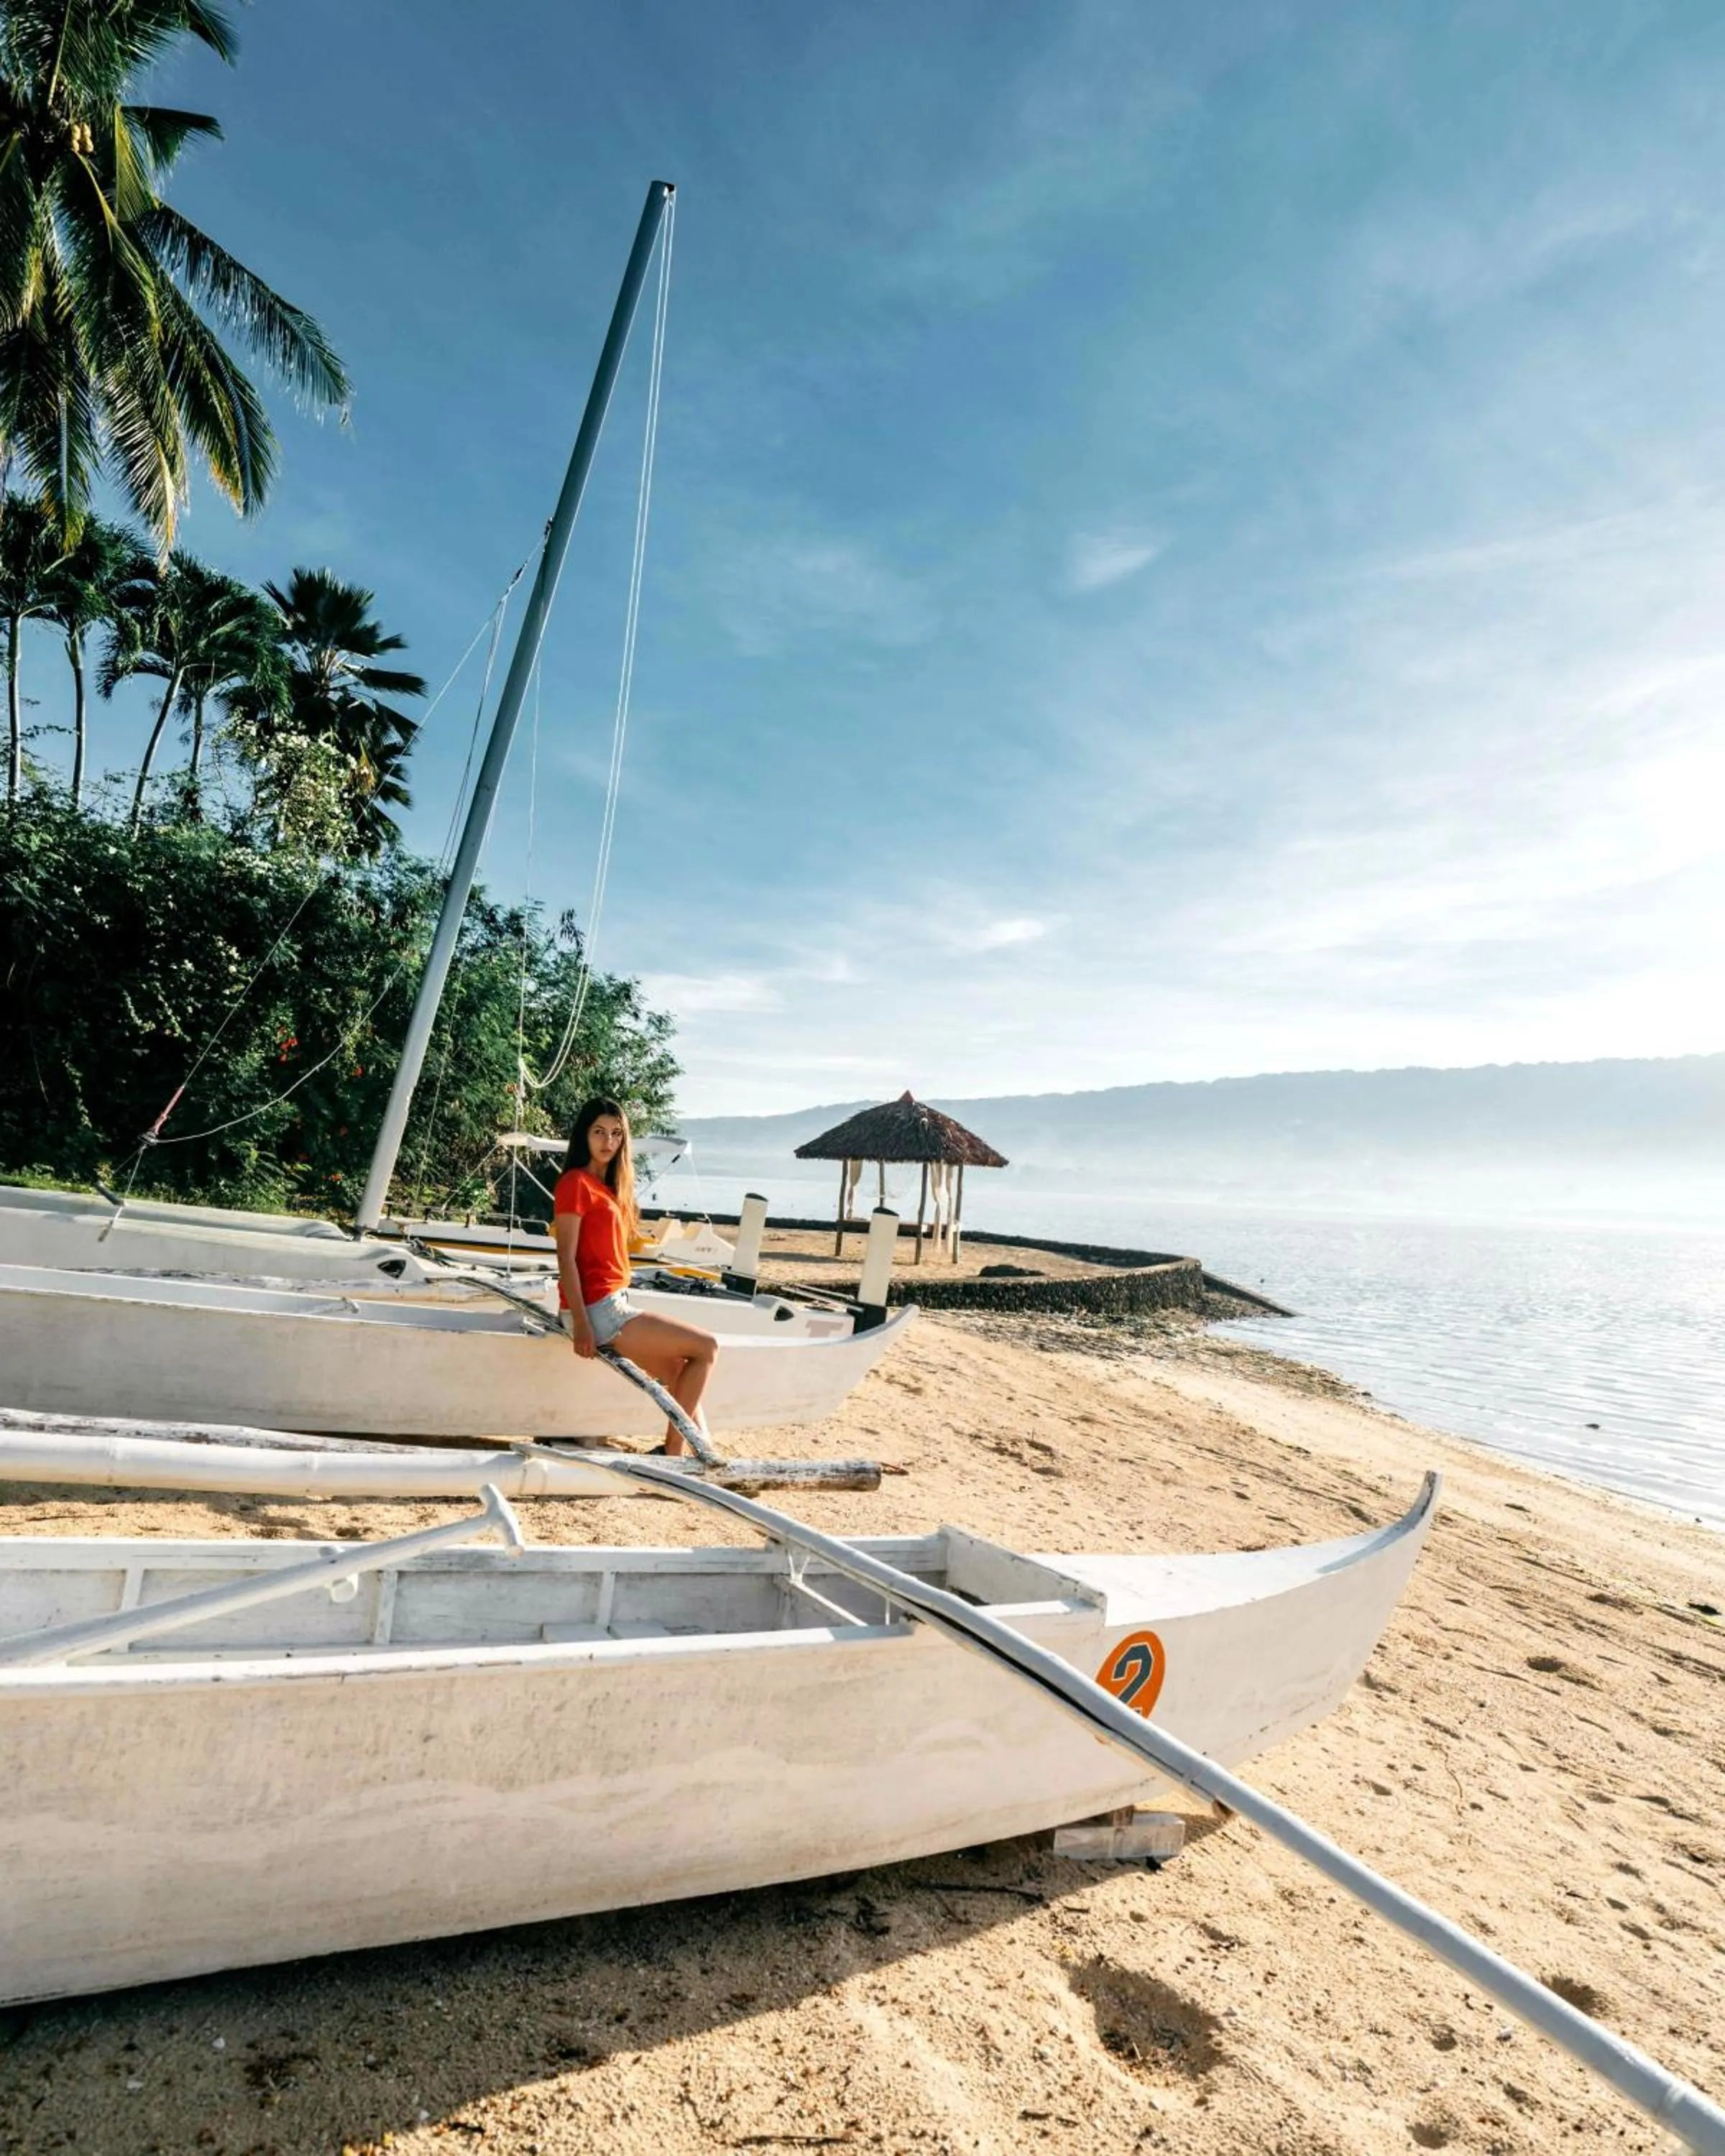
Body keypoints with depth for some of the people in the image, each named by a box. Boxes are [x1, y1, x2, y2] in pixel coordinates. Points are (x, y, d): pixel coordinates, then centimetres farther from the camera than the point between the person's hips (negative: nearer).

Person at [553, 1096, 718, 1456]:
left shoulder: (608, 1186, 17)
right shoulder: (576, 1183, -10)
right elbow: (566, 1258, -15)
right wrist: (581, 1325, -20)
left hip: (614, 1305, 8)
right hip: (598, 1310, -8)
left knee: (681, 1376, 6)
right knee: (706, 1348, -6)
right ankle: (673, 1451, -1)